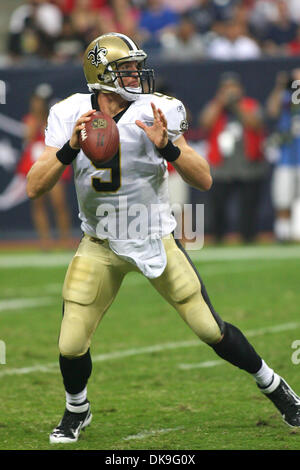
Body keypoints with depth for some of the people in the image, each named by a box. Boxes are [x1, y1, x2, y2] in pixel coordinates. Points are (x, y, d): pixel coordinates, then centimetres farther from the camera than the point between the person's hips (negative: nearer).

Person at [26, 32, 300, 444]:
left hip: (156, 240, -1)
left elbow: (204, 181, -17)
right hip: (100, 247, 1)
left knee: (211, 329, 0)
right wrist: (70, 148, -29)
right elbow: (35, 189, -14)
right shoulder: (71, 116, -11)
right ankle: (77, 411, 28)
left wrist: (167, 146, -33)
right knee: (71, 346, -3)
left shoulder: (156, 113, -15)